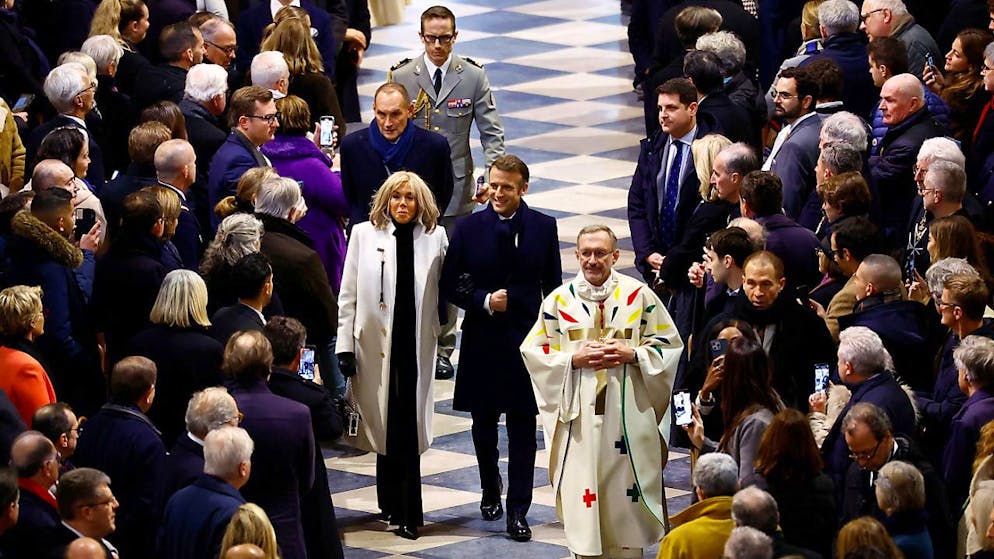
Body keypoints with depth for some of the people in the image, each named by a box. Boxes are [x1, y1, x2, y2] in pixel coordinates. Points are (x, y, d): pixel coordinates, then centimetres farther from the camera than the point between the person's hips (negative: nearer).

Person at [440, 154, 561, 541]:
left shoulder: (543, 227, -1)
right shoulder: (469, 228, -3)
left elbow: (552, 285, 5)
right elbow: (451, 285, 0)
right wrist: (484, 301, -16)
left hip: (528, 339, -1)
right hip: (482, 339, 1)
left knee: (522, 427, 0)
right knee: (484, 422, 14)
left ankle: (518, 511, 5)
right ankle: (491, 490, 37)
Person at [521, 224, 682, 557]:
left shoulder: (639, 296, 2)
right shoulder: (560, 300, 4)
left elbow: (669, 345, 6)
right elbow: (534, 350, 5)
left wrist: (632, 355, -11)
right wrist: (573, 359, -10)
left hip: (629, 414, 0)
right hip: (578, 415, 0)